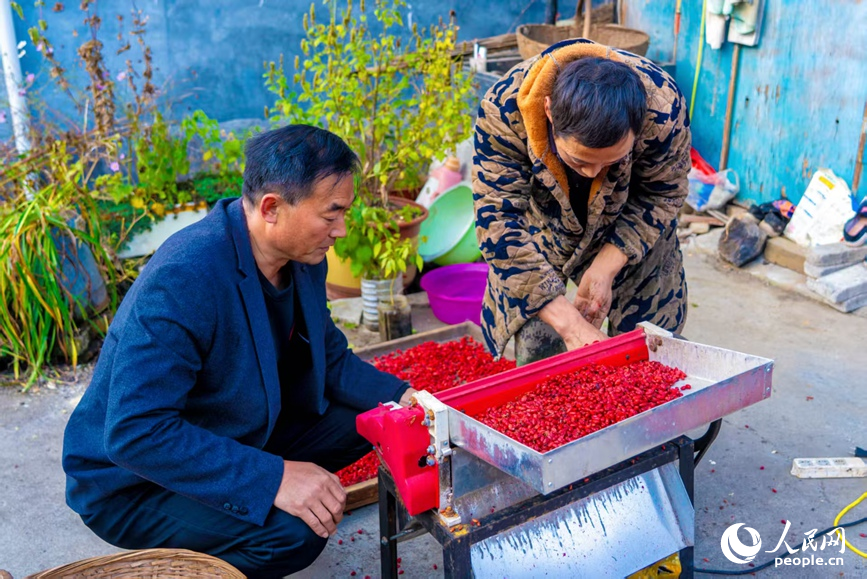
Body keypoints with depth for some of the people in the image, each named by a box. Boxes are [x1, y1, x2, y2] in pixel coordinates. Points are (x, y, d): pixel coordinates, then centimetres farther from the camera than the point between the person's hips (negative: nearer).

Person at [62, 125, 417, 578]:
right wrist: (272, 478, -37)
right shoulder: (183, 280, -32)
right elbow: (134, 434, -34)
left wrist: (400, 398, -11)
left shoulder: (302, 256, -6)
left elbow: (330, 357, 7)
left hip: (236, 434, 8)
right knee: (294, 533, -29)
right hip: (133, 485, -8)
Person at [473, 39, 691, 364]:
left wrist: (605, 267, -26)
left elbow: (663, 195, -15)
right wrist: (568, 322, -36)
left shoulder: (663, 107, -33)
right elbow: (498, 221, -33)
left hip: (630, 231, 1)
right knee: (535, 350, -6)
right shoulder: (503, 108, -36)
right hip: (538, 226, 0)